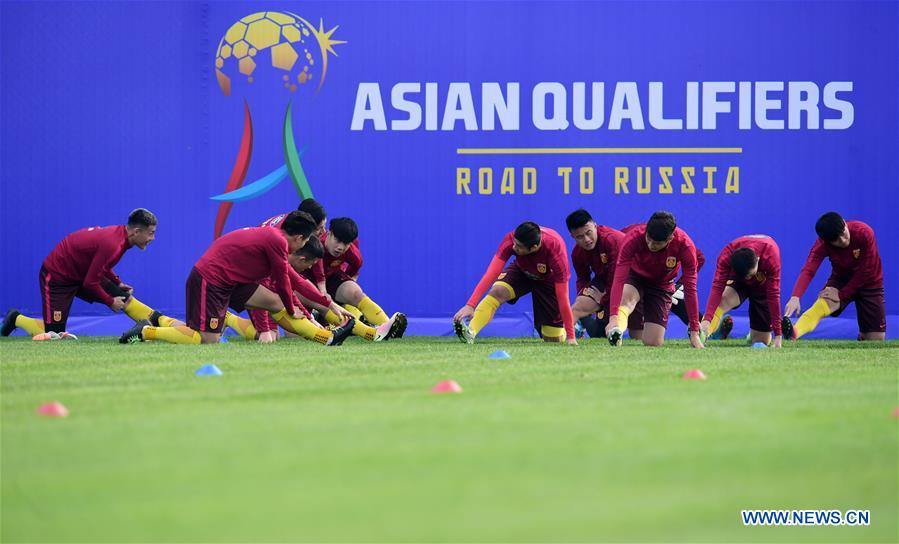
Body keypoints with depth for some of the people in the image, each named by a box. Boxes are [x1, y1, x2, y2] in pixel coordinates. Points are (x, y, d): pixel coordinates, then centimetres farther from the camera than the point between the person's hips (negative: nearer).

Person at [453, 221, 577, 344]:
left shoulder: (556, 250, -39)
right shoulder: (511, 240, -34)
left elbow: (562, 297, -36)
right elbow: (491, 274, -37)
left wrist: (571, 337, -33)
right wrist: (470, 305, -48)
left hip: (548, 279, -1)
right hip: (521, 271, 1)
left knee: (554, 340, -2)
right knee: (497, 291, -32)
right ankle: (470, 332, -43)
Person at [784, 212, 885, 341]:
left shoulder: (865, 233, -27)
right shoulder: (823, 243, -22)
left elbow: (866, 271, -22)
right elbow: (808, 271, -35)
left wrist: (841, 294, -24)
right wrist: (795, 297, -52)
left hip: (869, 283, 0)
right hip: (841, 279, 0)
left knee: (876, 340, -5)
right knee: (821, 304, -33)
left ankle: (863, 337, 31)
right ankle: (793, 334, -57)